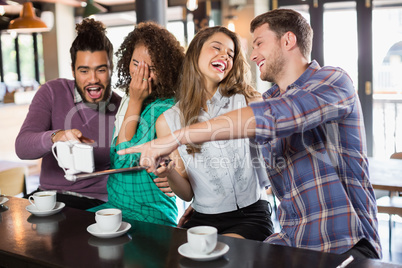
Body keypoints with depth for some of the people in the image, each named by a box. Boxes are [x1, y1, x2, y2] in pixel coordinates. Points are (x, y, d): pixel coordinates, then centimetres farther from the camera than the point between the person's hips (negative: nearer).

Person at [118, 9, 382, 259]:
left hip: (345, 246, -6)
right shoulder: (268, 100, 14)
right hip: (291, 241, 6)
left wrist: (178, 137, -30)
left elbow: (272, 118, -28)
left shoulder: (333, 81, -10)